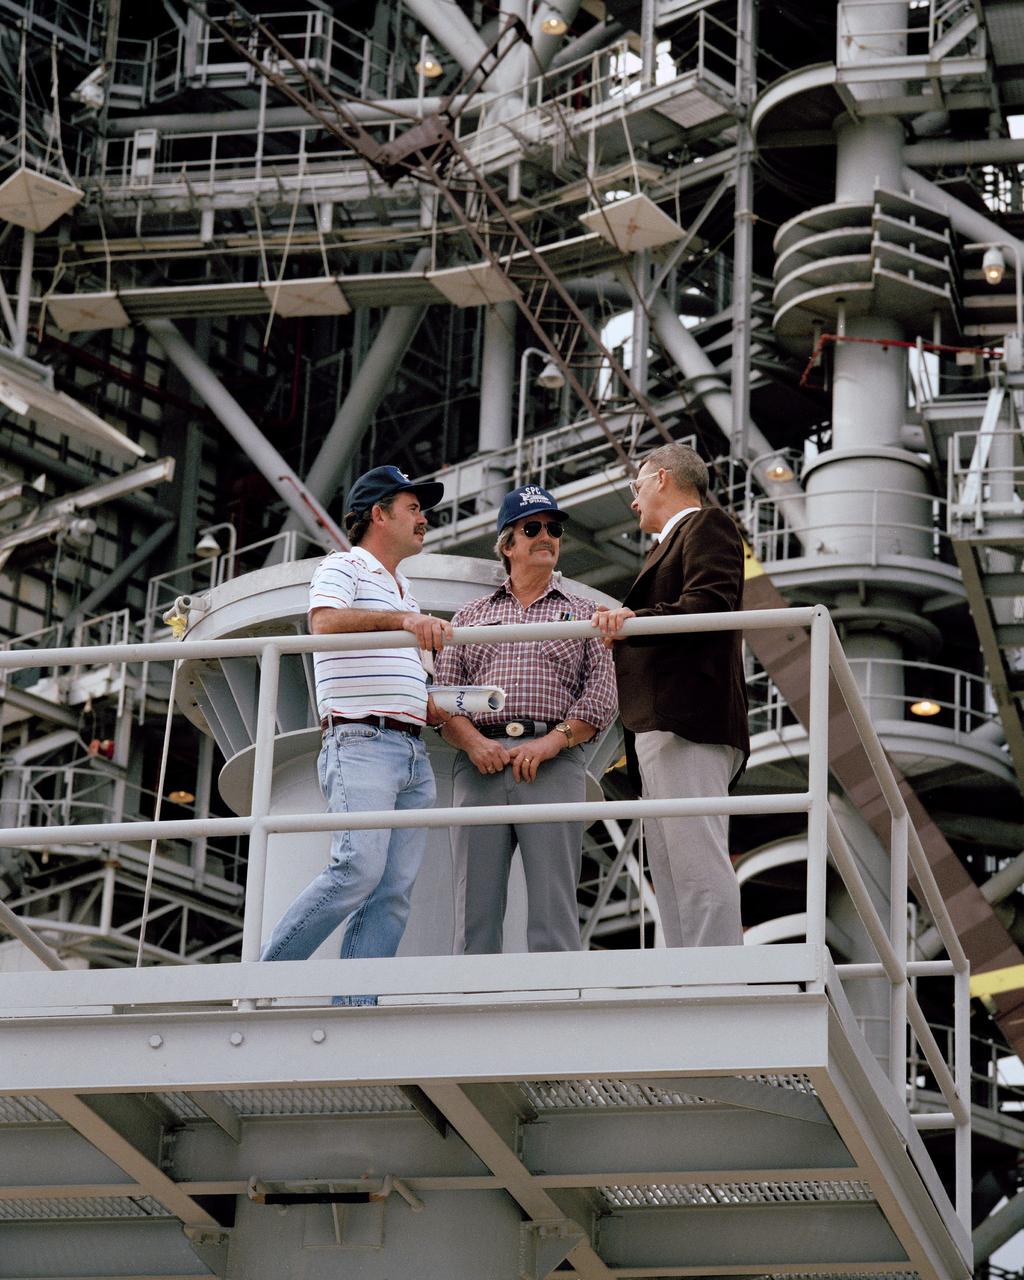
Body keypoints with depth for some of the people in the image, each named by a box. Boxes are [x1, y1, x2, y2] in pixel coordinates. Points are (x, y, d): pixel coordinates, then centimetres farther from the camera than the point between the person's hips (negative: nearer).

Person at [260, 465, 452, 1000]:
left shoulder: (403, 592, 30)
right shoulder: (342, 567, 5)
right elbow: (325, 621, -18)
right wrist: (400, 620, -26)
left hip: (413, 754, 8)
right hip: (361, 742, -8)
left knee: (394, 891, -5)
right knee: (359, 869, -23)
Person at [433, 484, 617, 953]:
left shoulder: (583, 614, 17)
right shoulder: (471, 616, 21)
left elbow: (601, 698, 6)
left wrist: (549, 743, -9)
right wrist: (473, 743, -8)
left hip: (553, 762, -1)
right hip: (479, 761, 2)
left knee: (553, 908, -8)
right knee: (475, 909, -3)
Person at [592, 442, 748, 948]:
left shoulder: (707, 525, 2)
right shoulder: (670, 544, 31)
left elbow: (710, 606, -15)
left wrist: (635, 619, -26)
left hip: (688, 720, -11)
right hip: (660, 728, 11)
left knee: (697, 865, -17)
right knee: (670, 874, 5)